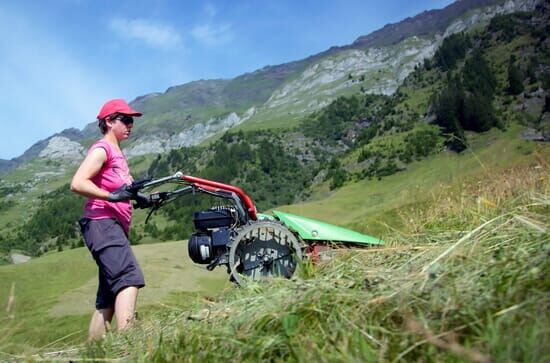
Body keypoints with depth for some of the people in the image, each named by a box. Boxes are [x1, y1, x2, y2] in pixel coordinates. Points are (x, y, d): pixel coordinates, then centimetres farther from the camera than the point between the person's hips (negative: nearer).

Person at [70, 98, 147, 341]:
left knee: (109, 296, 8)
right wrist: (112, 196, -26)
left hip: (115, 225, 10)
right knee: (129, 277, -26)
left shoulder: (118, 153, 25)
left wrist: (138, 198, 12)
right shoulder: (102, 149, -5)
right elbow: (77, 184, -18)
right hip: (102, 223, -10)